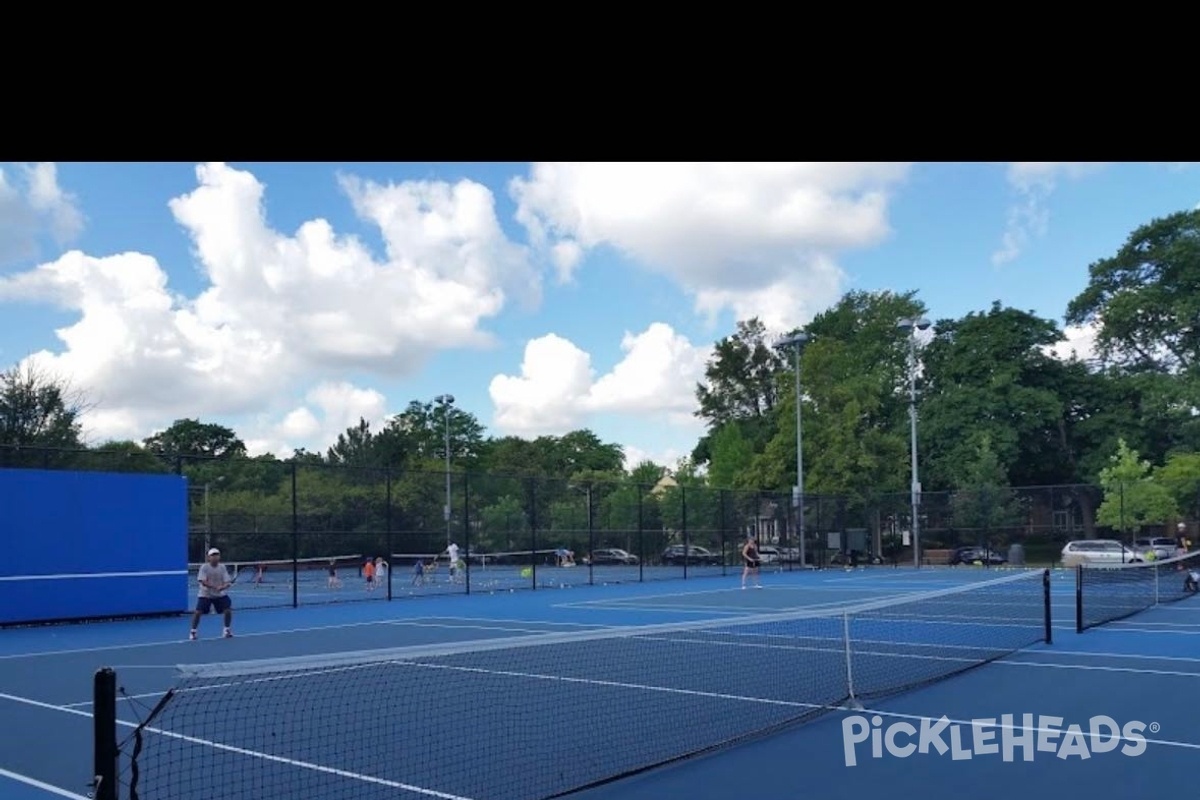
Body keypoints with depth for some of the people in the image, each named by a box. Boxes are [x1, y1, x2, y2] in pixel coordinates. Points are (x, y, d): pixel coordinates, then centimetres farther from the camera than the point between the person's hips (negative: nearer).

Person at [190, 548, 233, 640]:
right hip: (205, 594, -2)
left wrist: (223, 587, -34)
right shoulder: (204, 567, -15)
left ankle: (227, 630, 13)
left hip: (220, 594, 3)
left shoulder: (222, 567, -7)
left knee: (228, 610, -9)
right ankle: (193, 632, 5)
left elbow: (227, 582, -11)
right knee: (198, 612, -15)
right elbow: (203, 582, -23)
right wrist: (215, 587, -34)